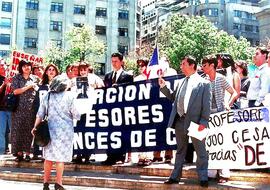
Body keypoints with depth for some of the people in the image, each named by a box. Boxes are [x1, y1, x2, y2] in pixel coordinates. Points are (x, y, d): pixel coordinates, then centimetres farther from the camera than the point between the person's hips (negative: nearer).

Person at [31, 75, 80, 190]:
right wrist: (77, 116, 17)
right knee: (61, 157, 4)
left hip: (51, 129, 3)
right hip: (65, 130, -3)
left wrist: (35, 127, 17)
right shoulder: (69, 96, -7)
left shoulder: (47, 96, 3)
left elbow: (40, 114, 6)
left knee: (49, 156, 12)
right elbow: (76, 115, -5)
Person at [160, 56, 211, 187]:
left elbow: (206, 104, -7)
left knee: (200, 151, 2)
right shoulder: (181, 82, 15)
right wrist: (163, 86, 9)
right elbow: (173, 97, 20)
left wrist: (203, 122, -15)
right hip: (180, 121, 6)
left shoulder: (203, 83, -3)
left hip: (195, 122, -6)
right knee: (180, 151, 15)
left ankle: (203, 178, 10)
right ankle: (175, 176, 24)